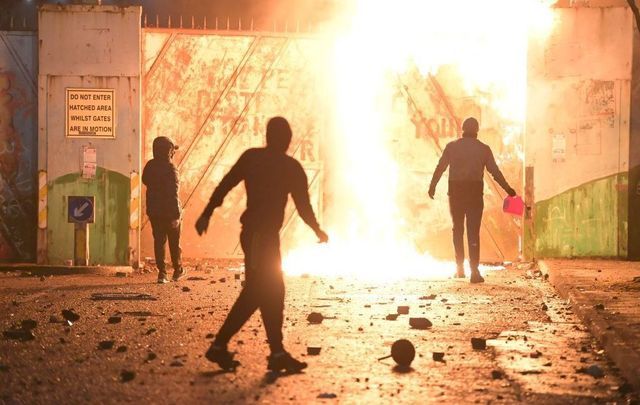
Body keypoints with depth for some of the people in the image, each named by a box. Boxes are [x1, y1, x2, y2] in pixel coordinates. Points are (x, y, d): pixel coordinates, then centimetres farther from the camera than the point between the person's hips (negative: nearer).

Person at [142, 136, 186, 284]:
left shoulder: (150, 166, 0)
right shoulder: (170, 168, -18)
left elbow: (145, 181, 19)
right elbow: (173, 193, -21)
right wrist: (176, 215, -21)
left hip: (154, 211, 4)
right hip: (169, 211, -4)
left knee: (159, 241, 7)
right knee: (174, 242, 12)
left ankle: (162, 273, 1)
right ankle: (178, 270, 25)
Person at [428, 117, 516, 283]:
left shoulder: (451, 147, 1)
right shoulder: (484, 149, 0)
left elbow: (440, 168, 2)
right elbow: (495, 172, -1)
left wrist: (432, 187, 15)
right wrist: (508, 189, 7)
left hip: (455, 193, 1)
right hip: (475, 193, -1)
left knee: (458, 229, 16)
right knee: (473, 231, -1)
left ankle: (460, 268, 18)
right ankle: (474, 271, -10)